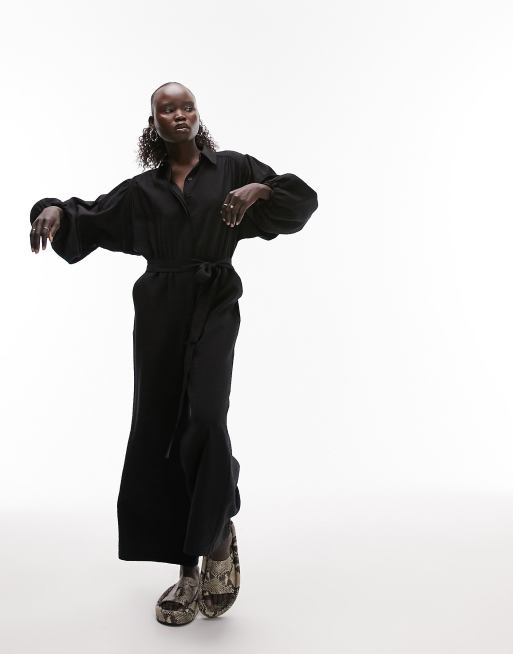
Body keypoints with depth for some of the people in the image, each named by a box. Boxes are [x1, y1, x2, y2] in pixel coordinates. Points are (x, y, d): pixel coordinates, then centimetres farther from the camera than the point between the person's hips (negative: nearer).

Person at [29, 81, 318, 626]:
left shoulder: (232, 167, 10)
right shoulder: (142, 189, 15)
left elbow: (304, 198, 10)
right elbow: (89, 218, 18)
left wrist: (260, 189, -9)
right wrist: (55, 209, -4)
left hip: (214, 309, -2)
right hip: (159, 314, 3)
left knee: (205, 420, -22)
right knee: (159, 434, 0)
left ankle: (219, 533, 5)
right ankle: (188, 570, 13)